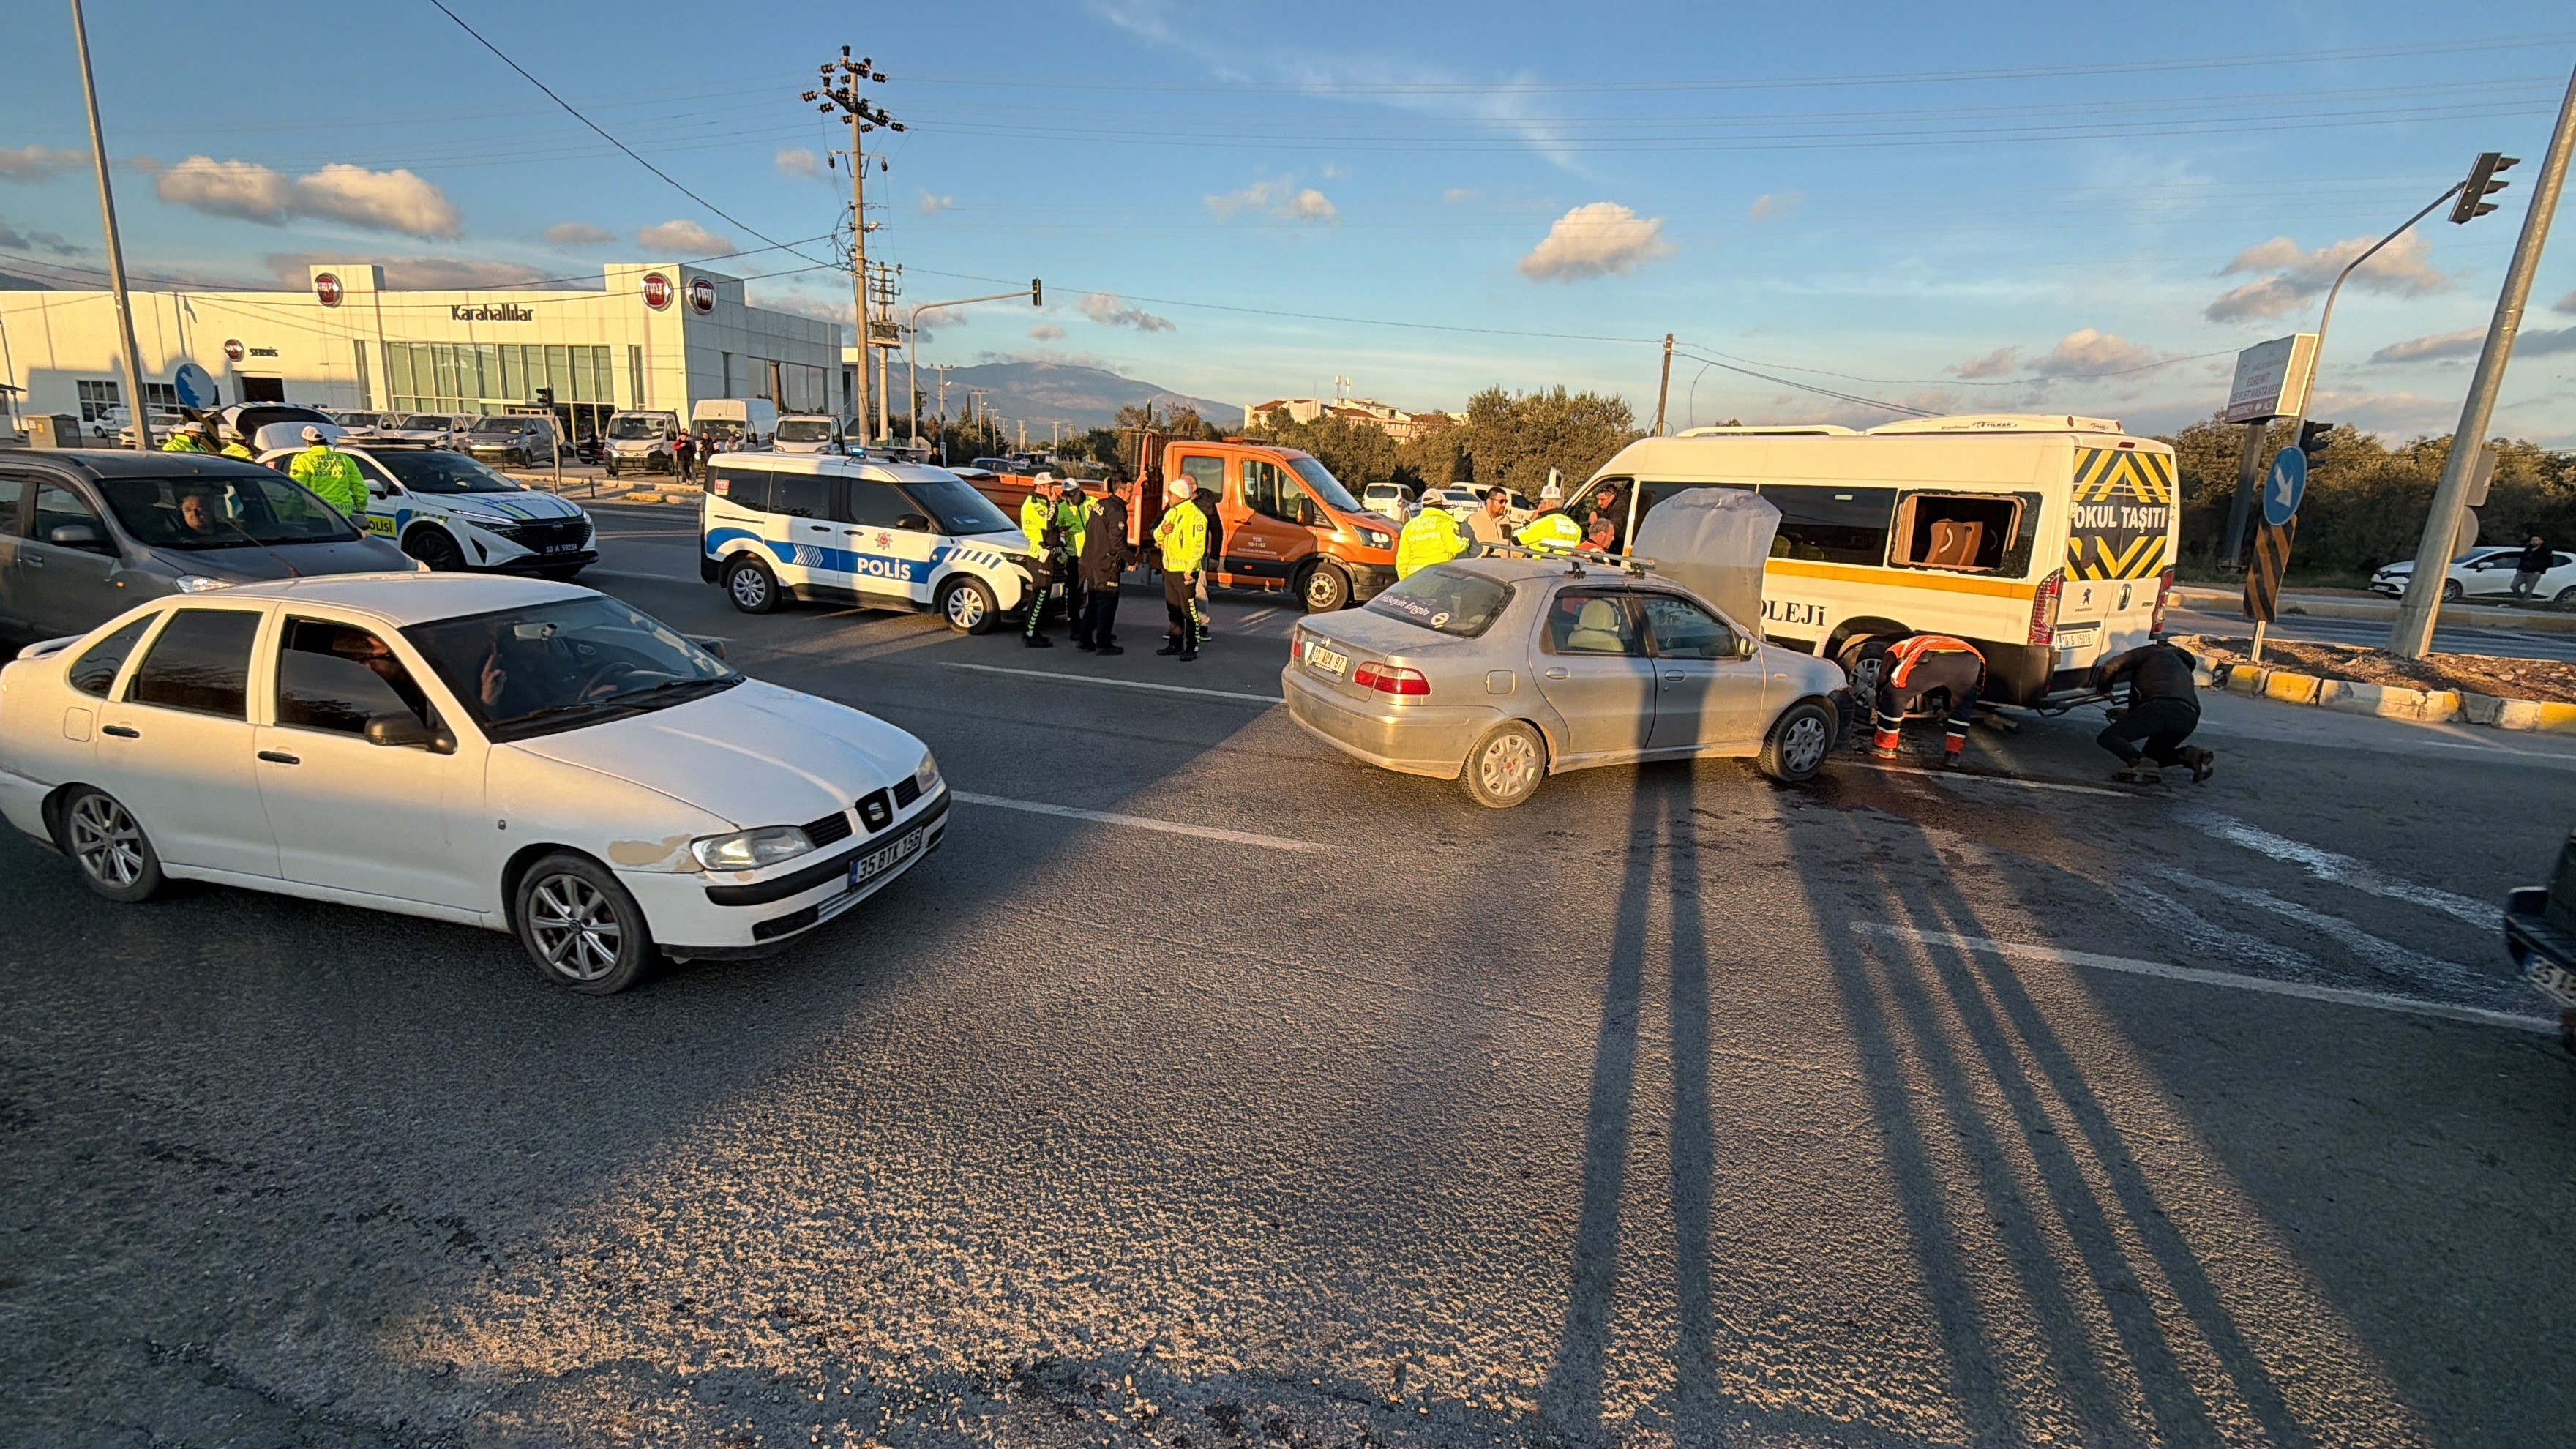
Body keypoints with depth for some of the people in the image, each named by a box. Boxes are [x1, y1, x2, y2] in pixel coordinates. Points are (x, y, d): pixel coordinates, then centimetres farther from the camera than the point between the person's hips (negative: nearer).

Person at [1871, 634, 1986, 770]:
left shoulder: (1898, 648, 36)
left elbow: (1883, 682, 32)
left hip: (1933, 660, -5)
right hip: (1970, 660, 5)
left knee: (1894, 694, 18)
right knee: (1962, 707, 32)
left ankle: (1884, 747, 22)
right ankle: (1953, 755, 27)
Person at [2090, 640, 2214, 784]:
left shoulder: (2153, 652, 24)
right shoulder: (2184, 667, 42)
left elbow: (2115, 664, 9)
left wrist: (2104, 689, 27)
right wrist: (2128, 714, 51)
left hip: (2162, 706, -7)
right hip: (2189, 717, 7)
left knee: (2107, 737, 0)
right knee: (2150, 755, 27)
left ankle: (2140, 764, -26)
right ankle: (2193, 755, 2)